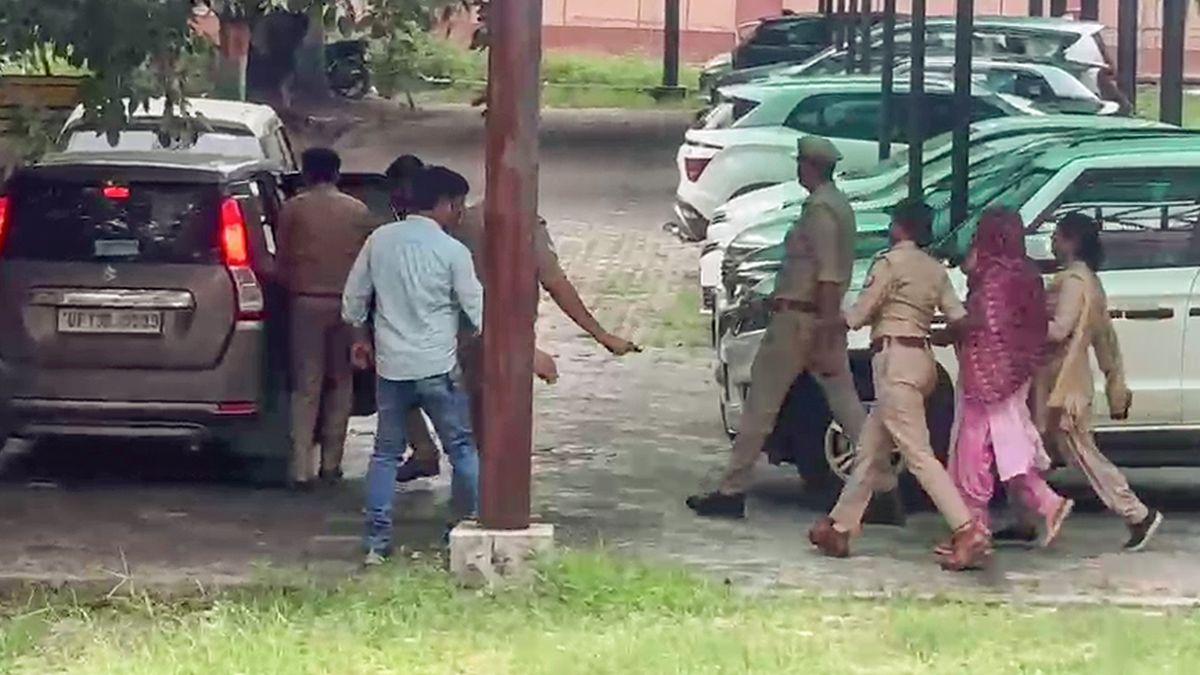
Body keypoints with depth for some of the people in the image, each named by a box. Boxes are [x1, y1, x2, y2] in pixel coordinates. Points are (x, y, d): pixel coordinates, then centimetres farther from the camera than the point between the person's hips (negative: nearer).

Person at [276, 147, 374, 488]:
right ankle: (331, 463, 12)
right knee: (340, 383, 12)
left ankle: (301, 467, -8)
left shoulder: (293, 210, -2)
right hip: (347, 303, 2)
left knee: (307, 385, -1)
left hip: (307, 300, -2)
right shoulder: (359, 211, 5)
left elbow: (283, 259, 4)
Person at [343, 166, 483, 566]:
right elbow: (477, 310, -6)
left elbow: (354, 299, 9)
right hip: (437, 367, -4)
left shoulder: (380, 240, 2)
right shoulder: (452, 251, -10)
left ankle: (377, 541, 8)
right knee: (462, 449, 9)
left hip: (390, 366, 4)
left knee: (386, 453, 11)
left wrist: (359, 337, 24)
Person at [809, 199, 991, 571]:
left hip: (895, 359, -9)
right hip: (922, 357, 9)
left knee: (918, 455, -13)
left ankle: (968, 532, -24)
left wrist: (836, 321, 12)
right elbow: (958, 317, 3)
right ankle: (839, 526, 23)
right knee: (871, 450, 16)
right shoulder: (935, 269, 13)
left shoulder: (891, 262, -8)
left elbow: (861, 312, -5)